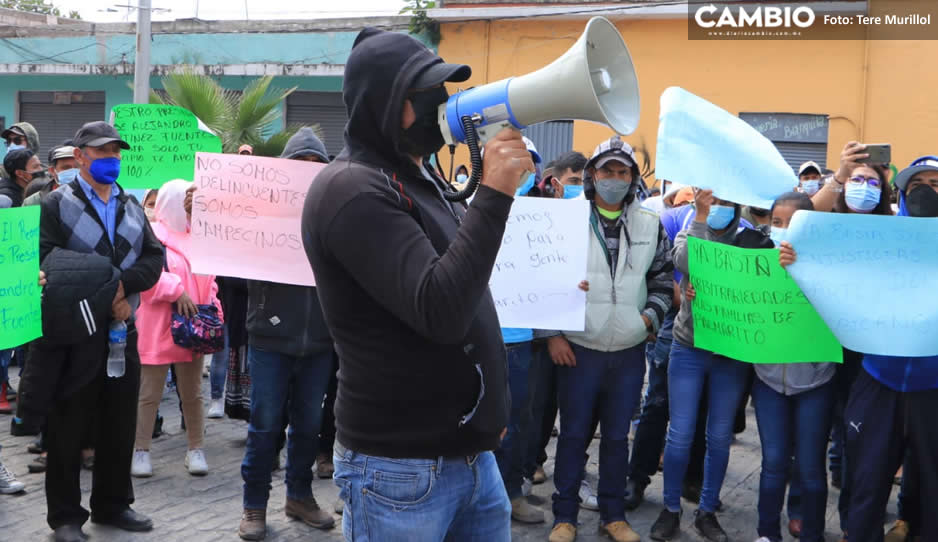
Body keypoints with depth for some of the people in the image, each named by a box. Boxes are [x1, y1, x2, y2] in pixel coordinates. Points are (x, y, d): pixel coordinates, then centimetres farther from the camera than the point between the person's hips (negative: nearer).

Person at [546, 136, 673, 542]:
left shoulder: (650, 225, 7)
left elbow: (663, 279, 15)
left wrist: (651, 316, -1)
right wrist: (552, 333, -6)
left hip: (629, 352, 3)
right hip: (578, 349, -2)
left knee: (617, 436, 12)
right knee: (573, 434, 6)